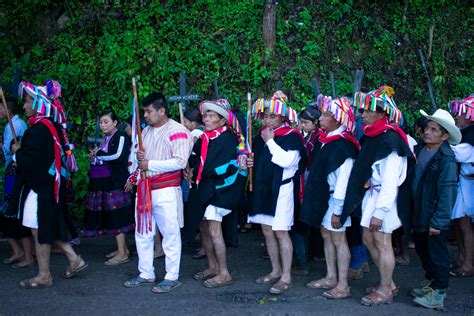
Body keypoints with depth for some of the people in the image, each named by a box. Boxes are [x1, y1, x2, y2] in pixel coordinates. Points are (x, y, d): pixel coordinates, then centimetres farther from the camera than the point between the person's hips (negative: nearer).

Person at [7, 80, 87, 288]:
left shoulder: (40, 129, -20)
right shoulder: (52, 126, 10)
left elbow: (28, 161, -23)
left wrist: (17, 152, -5)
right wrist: (21, 153, 6)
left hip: (39, 187, -9)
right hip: (49, 184, 9)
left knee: (39, 231, 1)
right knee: (48, 228, 18)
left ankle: (44, 276, 12)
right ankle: (74, 260, 20)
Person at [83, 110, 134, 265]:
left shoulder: (121, 137, -8)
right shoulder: (105, 138, 17)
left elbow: (117, 156, -21)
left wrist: (99, 153, -9)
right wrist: (94, 156, 1)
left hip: (114, 182, -8)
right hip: (102, 183, 8)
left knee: (115, 217, -6)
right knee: (111, 217, 10)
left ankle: (122, 254, -1)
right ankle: (122, 248, 20)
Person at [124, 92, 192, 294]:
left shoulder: (177, 131, -9)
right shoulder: (146, 131, 17)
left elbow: (180, 162, -19)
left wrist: (150, 164, -15)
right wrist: (139, 158, 7)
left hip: (166, 191, -8)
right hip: (144, 190, 8)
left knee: (170, 234, -2)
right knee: (143, 233, 12)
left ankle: (172, 277, 6)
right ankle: (146, 274, 24)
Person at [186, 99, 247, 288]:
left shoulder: (228, 138, -12)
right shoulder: (204, 138, 10)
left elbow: (220, 168, -19)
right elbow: (195, 160, 14)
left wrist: (196, 172, -8)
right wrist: (192, 171, -9)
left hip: (218, 190, -8)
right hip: (203, 189, 8)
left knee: (214, 230, -10)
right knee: (203, 228, 13)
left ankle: (224, 274, -3)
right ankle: (212, 267, 27)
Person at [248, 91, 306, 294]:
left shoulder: (292, 136, -10)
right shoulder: (261, 136, 12)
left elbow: (287, 160, -25)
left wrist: (270, 142, -17)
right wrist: (250, 163, 4)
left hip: (282, 189, -7)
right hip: (263, 188, 8)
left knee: (280, 232, -6)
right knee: (267, 231, 12)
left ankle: (286, 277, 2)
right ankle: (276, 271, 25)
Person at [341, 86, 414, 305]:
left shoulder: (389, 140, -18)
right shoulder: (372, 136, 10)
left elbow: (390, 181, -22)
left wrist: (379, 211, -23)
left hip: (384, 198, -9)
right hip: (370, 194, 9)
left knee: (382, 242, 1)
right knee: (368, 239, 15)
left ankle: (385, 291, 15)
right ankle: (388, 283, 30)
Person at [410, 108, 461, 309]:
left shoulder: (446, 160, -18)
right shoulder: (422, 151, 5)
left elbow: (447, 194, -20)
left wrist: (437, 222, -20)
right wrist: (414, 213, 13)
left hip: (435, 220, -8)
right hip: (419, 216, 8)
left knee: (438, 255, 4)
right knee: (423, 250, 20)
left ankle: (438, 295, 15)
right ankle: (430, 283, 38)